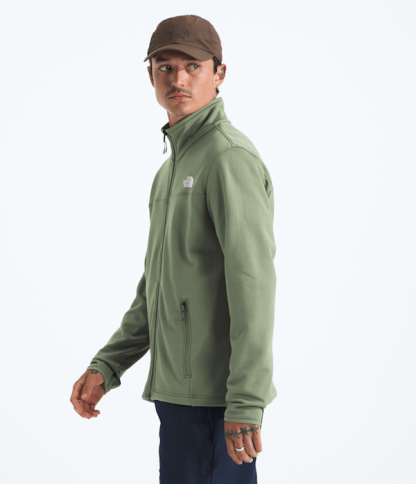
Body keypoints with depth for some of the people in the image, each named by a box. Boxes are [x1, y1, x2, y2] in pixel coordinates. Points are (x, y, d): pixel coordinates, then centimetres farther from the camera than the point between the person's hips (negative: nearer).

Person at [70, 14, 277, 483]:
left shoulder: (230, 156, -12)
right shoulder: (174, 166, 19)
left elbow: (253, 282, -20)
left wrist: (246, 403, -24)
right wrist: (105, 367, 13)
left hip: (215, 394, -10)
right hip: (179, 389, 10)